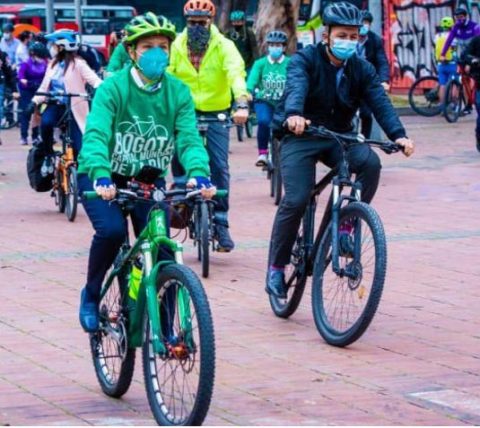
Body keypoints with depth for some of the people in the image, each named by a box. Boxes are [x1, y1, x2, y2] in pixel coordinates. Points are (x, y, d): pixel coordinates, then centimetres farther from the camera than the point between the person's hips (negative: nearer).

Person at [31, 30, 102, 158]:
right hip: (55, 105, 4)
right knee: (45, 123, -28)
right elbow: (44, 86, 9)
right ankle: (48, 154, -7)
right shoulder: (53, 64, 8)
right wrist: (35, 101, -6)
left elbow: (93, 79, -20)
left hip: (72, 108, -4)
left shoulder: (77, 64, -10)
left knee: (78, 147, -6)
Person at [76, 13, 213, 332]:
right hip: (105, 178, -3)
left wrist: (199, 173, -40)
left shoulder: (178, 93, -8)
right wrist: (101, 177, -49)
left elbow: (189, 138, -18)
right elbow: (96, 135, -31)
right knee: (112, 229, -30)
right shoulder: (113, 88, -18)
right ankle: (91, 295, -3)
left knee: (162, 252, -9)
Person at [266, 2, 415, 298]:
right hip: (301, 136, -3)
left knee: (370, 162, -27)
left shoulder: (362, 69, 0)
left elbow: (380, 102, -14)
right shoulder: (305, 60, -11)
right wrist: (294, 115, -54)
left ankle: (346, 228, -13)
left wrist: (398, 135, -32)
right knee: (296, 200, -20)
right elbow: (296, 88, -31)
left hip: (339, 137, 4)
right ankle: (276, 268, -4)